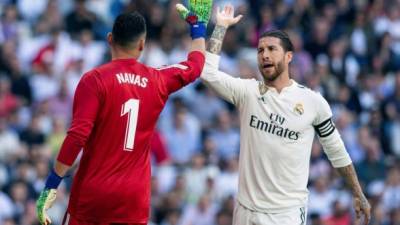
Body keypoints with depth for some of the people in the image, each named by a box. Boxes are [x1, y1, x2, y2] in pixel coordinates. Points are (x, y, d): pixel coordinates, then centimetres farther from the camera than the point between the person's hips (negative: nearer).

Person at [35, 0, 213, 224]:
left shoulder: (95, 79, -8)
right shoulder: (158, 81, 5)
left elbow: (77, 136, -16)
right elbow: (195, 65, 25)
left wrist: (51, 185, -13)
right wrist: (198, 23, 41)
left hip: (92, 195, -3)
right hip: (135, 198, 3)